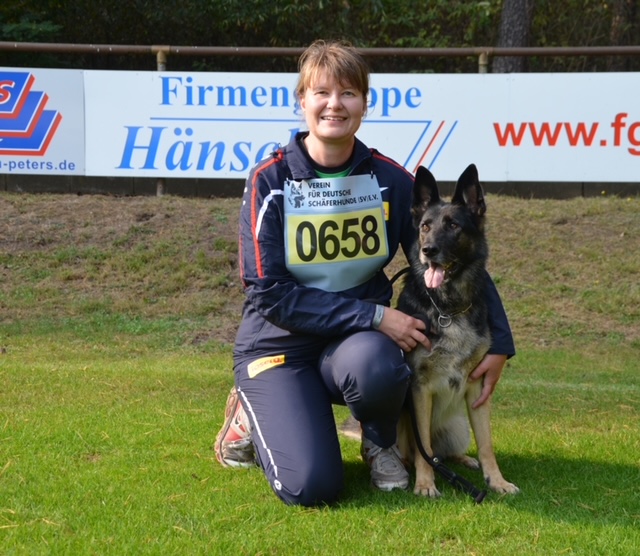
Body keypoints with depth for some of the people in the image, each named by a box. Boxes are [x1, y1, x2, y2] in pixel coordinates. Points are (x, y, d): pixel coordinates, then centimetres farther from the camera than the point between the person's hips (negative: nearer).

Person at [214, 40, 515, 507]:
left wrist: (498, 343, -5)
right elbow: (270, 293, -16)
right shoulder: (271, 180, -12)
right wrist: (376, 315, -23)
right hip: (280, 346, -2)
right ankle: (253, 414, 11)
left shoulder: (389, 180, -4)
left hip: (356, 341, 2)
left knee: (376, 364, -37)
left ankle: (381, 443, 0)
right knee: (310, 487, -23)